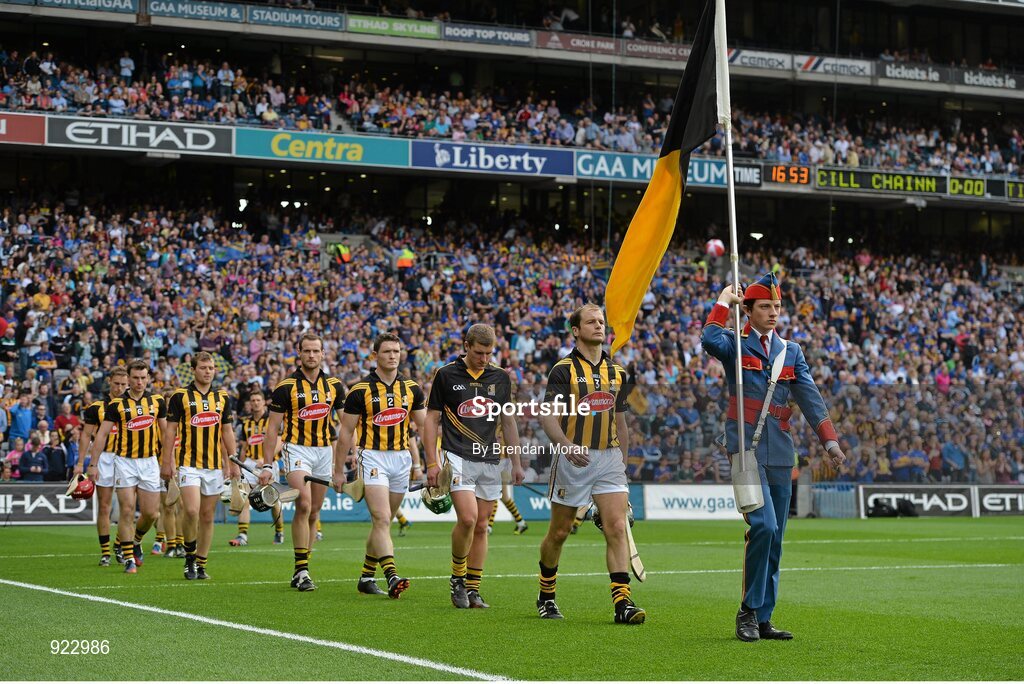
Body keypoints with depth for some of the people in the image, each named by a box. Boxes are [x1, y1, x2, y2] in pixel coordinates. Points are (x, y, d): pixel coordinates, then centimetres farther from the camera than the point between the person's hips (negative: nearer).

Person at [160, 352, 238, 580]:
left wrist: (233, 462, 9)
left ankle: (201, 564, 14)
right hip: (188, 464, -4)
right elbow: (170, 430, -1)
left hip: (215, 465, 4)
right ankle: (189, 555, 4)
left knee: (207, 516, 5)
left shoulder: (222, 397, 10)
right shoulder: (180, 396, -1)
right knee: (192, 510, -18)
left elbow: (227, 431, 14)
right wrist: (166, 462, -5)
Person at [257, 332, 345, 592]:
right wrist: (267, 465, -8)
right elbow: (273, 427, -4)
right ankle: (302, 570, -17)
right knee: (303, 506, -20)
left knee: (314, 512, 8)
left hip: (325, 451, 4)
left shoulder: (334, 385, 6)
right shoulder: (286, 387, -5)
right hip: (297, 450, -4)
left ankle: (300, 570, 17)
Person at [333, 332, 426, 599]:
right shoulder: (360, 390, -5)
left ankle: (366, 577, 22)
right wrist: (339, 471, -1)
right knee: (382, 519, -17)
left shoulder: (411, 389, 6)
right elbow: (345, 431, -1)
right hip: (373, 458, -5)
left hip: (401, 459, 5)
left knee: (382, 523, 12)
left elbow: (425, 426, 11)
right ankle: (392, 577, -27)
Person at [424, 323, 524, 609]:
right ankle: (457, 577, 1)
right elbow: (432, 419, 2)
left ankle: (473, 589, 12)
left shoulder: (501, 378, 9)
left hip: (490, 460, 4)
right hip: (457, 457, -4)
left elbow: (508, 422, 16)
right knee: (467, 518, -18)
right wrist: (432, 462, -5)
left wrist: (516, 462, 11)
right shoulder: (446, 375, -1)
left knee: (481, 526, 4)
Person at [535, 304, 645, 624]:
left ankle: (623, 603, -15)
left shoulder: (617, 372, 12)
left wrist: (623, 463, 17)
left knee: (617, 528, -10)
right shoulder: (564, 369, -4)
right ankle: (546, 596, 28)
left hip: (609, 458, 4)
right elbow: (548, 415, -13)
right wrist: (566, 446, -30)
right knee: (559, 532, 8)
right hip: (573, 459, -3)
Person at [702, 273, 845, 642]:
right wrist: (723, 302, -10)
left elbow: (810, 398, 8)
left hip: (780, 453, 6)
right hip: (747, 449, -6)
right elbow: (709, 340, -23)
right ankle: (748, 611, -7)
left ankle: (762, 619, 12)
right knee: (763, 526, -18)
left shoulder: (792, 352, 16)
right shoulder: (734, 343, 1)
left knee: (775, 538, 6)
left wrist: (830, 439, -4)